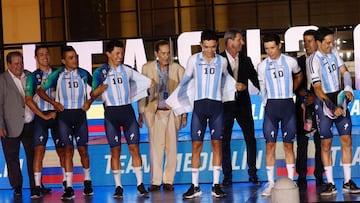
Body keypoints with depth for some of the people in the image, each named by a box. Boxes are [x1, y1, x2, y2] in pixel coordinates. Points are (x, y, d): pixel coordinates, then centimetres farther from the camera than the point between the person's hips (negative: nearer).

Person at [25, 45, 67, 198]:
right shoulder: (33, 77, 4)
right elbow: (28, 100, -2)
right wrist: (43, 116, -7)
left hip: (57, 115, 2)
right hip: (40, 116, -2)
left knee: (62, 149, 4)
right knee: (39, 150, -10)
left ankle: (66, 181, 16)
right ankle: (37, 186, -11)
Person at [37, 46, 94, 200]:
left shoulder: (83, 74, 5)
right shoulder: (57, 75, 0)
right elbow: (41, 90, 7)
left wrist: (89, 101, 5)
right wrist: (53, 102, -3)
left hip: (80, 114, 1)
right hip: (64, 115, -1)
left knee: (83, 149, 5)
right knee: (68, 150, -6)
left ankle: (87, 181, 25)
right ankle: (69, 188, -6)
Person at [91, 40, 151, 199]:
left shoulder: (126, 70, 9)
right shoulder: (100, 72, 2)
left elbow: (148, 82, 13)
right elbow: (93, 94, -4)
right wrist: (97, 91, -22)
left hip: (127, 110, 2)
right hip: (111, 112, -1)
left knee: (134, 148, -3)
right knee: (115, 150, 1)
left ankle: (140, 184, 1)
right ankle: (118, 187, 7)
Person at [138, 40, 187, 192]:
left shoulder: (178, 69, 3)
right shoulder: (147, 68, 4)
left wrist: (184, 114, 3)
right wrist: (141, 113, 3)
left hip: (173, 112, 1)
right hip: (155, 112, -1)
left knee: (171, 147, 1)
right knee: (156, 147, -3)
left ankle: (168, 181, 8)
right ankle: (155, 181, 3)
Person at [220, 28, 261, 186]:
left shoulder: (246, 60, 10)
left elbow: (256, 80, 9)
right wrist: (234, 86, -18)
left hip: (243, 104, 3)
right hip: (225, 105, -3)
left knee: (250, 139, 1)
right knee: (224, 141, 1)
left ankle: (253, 174, 9)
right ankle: (227, 176, 7)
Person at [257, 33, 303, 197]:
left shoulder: (290, 62, 2)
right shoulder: (262, 66, 4)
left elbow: (299, 76, 22)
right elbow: (262, 88, 11)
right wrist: (266, 104, 8)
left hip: (288, 104, -1)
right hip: (271, 105, 1)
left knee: (288, 145, 3)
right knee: (270, 145, -2)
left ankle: (290, 181, 9)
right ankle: (271, 183, 2)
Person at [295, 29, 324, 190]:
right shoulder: (299, 61, 12)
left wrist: (314, 96, -14)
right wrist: (301, 93, -7)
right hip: (302, 105, 2)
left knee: (320, 142, 0)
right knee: (301, 142, 0)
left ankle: (319, 176, 7)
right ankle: (302, 177, 3)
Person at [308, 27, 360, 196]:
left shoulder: (334, 52, 3)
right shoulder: (314, 60, -14)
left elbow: (344, 72, 10)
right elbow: (318, 90, -16)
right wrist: (332, 107, -20)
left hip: (340, 98, 5)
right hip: (324, 101, -5)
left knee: (346, 140, 1)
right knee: (326, 144, -3)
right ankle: (330, 184, 3)